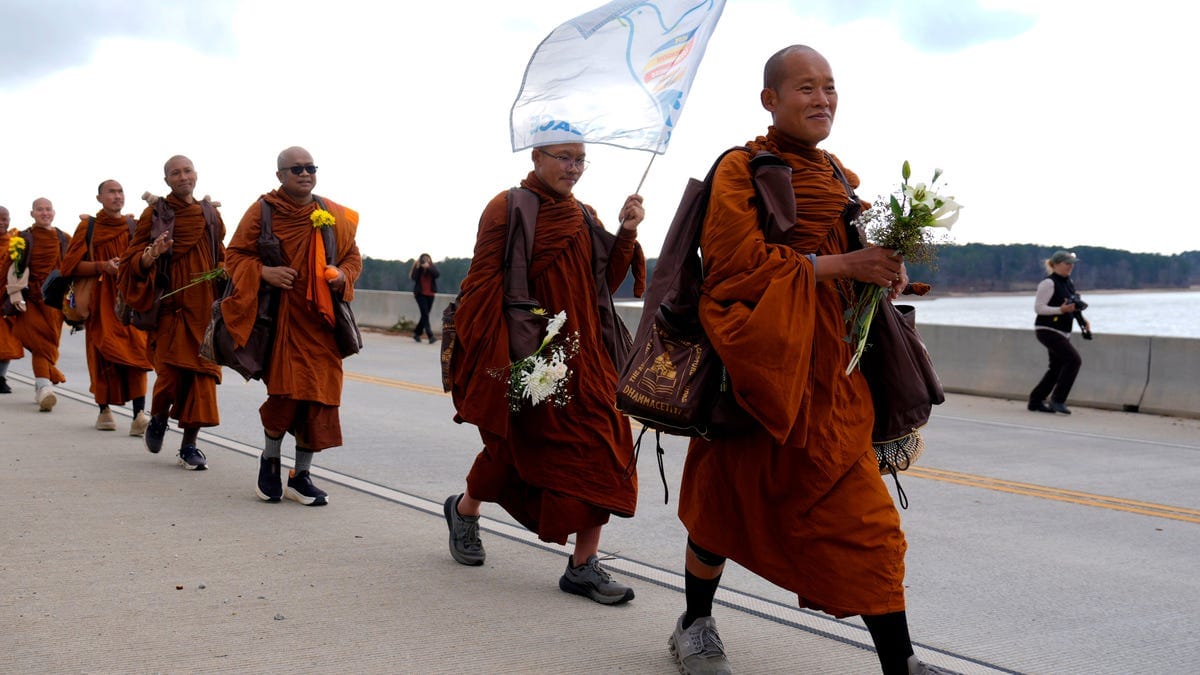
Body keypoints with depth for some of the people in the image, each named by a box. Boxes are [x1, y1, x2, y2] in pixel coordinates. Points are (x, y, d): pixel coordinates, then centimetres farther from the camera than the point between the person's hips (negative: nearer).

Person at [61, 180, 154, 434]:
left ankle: (139, 413, -23)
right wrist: (103, 266, -14)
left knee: (135, 349, -15)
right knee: (104, 353, -1)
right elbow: (71, 265, 1)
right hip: (101, 300, 0)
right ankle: (104, 410, 18)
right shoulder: (88, 227, 6)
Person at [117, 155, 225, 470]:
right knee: (171, 370, -12)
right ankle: (157, 420, 20)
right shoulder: (155, 213, 2)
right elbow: (135, 261, 0)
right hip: (169, 304, -3)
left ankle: (189, 446, 6)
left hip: (204, 305, 3)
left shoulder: (210, 213, 12)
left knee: (202, 372, -2)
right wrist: (152, 253, -21)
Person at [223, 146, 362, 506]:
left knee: (318, 395, 1)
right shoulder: (262, 211, 0)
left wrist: (343, 274, -4)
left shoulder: (334, 216, 9)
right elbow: (236, 254, 3)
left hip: (321, 320, 3)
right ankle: (270, 459, 19)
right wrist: (263, 272, -15)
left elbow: (353, 256, 18)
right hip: (280, 317, -3)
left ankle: (301, 475, 15)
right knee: (285, 390, -9)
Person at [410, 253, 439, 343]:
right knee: (425, 315, -13)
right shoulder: (417, 267, 0)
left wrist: (428, 267, -26)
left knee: (425, 315, 10)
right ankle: (430, 336, -19)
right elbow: (413, 277, -15)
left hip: (430, 294, 3)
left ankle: (416, 334, 26)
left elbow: (437, 275, -16)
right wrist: (418, 268, -22)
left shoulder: (432, 267, 4)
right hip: (420, 294, -3)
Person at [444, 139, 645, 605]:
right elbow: (484, 285, -10)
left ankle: (584, 565, -1)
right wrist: (501, 355, -18)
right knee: (512, 444, 7)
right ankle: (464, 511, 38)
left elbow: (606, 283, 9)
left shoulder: (584, 217, 13)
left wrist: (625, 234, -5)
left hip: (581, 352, 6)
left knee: (597, 446, -5)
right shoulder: (508, 209, -6)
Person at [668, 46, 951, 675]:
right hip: (759, 361, -5)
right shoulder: (741, 169, -6)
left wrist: (883, 270, -2)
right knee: (726, 501, 10)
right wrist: (843, 266, -20)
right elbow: (742, 262, -17)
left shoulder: (838, 178, 15)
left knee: (864, 515, -2)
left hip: (830, 368, 5)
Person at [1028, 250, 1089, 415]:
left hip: (1062, 332, 9)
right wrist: (1061, 310, -26)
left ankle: (1035, 401, 18)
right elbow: (1038, 307, -16)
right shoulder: (1048, 283, -12)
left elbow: (1073, 306, 26)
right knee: (1074, 359, -19)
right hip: (1047, 330, -9)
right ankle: (1057, 399, -14)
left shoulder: (1068, 282, 15)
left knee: (1057, 367, 9)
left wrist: (1083, 320, 9)